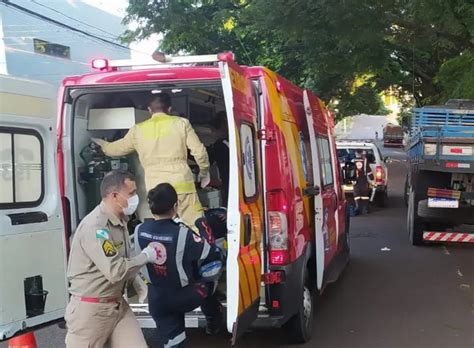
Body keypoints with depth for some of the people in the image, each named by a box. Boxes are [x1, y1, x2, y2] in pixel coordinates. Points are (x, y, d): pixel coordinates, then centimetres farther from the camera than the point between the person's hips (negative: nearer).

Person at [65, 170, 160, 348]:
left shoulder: (120, 221, 9)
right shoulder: (94, 226, -22)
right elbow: (115, 271, -26)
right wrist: (146, 256, -14)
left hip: (118, 305, 8)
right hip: (90, 309, -8)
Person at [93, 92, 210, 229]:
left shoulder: (138, 130, 10)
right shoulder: (181, 123, 4)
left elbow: (116, 149, 24)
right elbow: (199, 151, 2)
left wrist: (101, 143, 45)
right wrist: (204, 171, 20)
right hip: (182, 183, -1)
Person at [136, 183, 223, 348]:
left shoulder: (139, 231, -11)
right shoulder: (182, 234, -26)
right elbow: (213, 255, -17)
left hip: (157, 300, 4)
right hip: (185, 297, -3)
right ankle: (213, 320, 43)